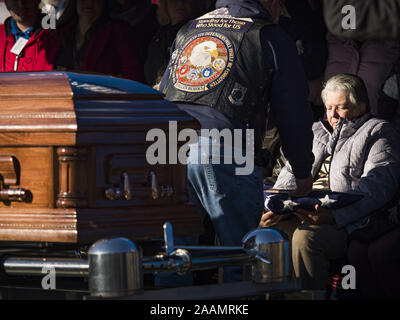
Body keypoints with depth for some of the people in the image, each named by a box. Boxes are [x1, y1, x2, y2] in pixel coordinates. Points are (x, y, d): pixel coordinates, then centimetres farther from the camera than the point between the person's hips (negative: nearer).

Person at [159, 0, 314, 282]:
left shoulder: (187, 31, 25)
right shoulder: (272, 38, 7)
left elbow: (162, 99, 30)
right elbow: (293, 113, 9)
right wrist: (303, 172, 20)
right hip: (224, 155, -6)